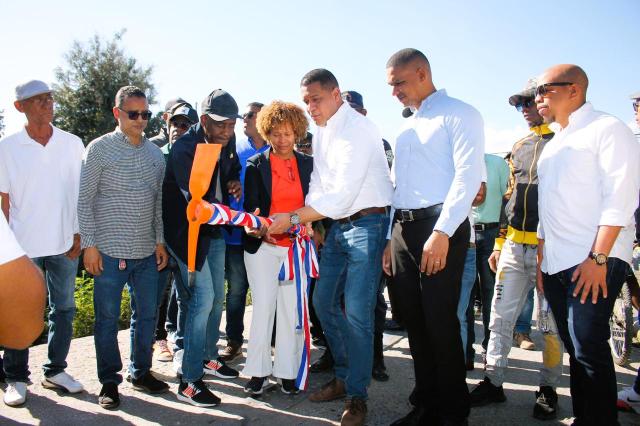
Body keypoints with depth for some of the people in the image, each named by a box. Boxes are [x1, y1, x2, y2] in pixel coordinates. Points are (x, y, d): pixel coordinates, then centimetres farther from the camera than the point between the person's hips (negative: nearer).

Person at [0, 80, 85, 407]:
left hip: (64, 244, 2)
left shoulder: (72, 144, 3)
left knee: (64, 308, 10)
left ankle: (56, 370, 25)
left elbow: (81, 194, 6)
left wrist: (78, 236, 2)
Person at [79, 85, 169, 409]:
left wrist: (160, 241, 9)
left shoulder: (155, 153, 10)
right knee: (107, 318, 5)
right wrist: (89, 245, -9)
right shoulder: (99, 149, -3)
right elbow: (85, 200, -4)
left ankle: (141, 372, 28)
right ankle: (109, 381, 19)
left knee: (146, 314, 11)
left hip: (147, 251, 5)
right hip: (109, 251, -4)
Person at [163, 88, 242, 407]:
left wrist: (235, 184, -6)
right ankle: (189, 382, 0)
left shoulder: (227, 141, -3)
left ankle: (208, 357, 35)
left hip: (214, 229, 8)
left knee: (216, 297, 15)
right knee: (203, 298, -12)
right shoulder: (184, 149, -25)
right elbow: (198, 201, -34)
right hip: (188, 231, -7)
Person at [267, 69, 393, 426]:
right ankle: (344, 377, 28)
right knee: (325, 301, 12)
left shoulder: (358, 129, -18)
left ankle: (357, 396, 8)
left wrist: (294, 218, -21)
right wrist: (307, 223, 1)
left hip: (368, 222, -9)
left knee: (356, 312, -8)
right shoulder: (322, 132, 11)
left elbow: (343, 195, -24)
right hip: (338, 224, 9)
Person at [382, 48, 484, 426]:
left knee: (440, 323, -4)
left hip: (440, 229, -8)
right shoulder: (406, 127, 21)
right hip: (403, 228, 8)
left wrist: (441, 233, -23)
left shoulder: (459, 114, -3)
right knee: (415, 322, 10)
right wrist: (392, 239, 17)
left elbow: (468, 175, -15)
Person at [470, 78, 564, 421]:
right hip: (513, 246, 6)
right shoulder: (519, 147, 17)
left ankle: (548, 388, 20)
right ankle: (493, 382, 17)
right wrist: (499, 244, 17)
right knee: (500, 317, 7)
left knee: (550, 322, 5)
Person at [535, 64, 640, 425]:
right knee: (575, 349, 11)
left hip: (594, 262, -7)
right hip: (556, 264, 7)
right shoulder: (554, 144, 21)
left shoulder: (607, 128, -2)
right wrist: (542, 261, 18)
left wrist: (598, 258, -19)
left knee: (589, 348, -10)